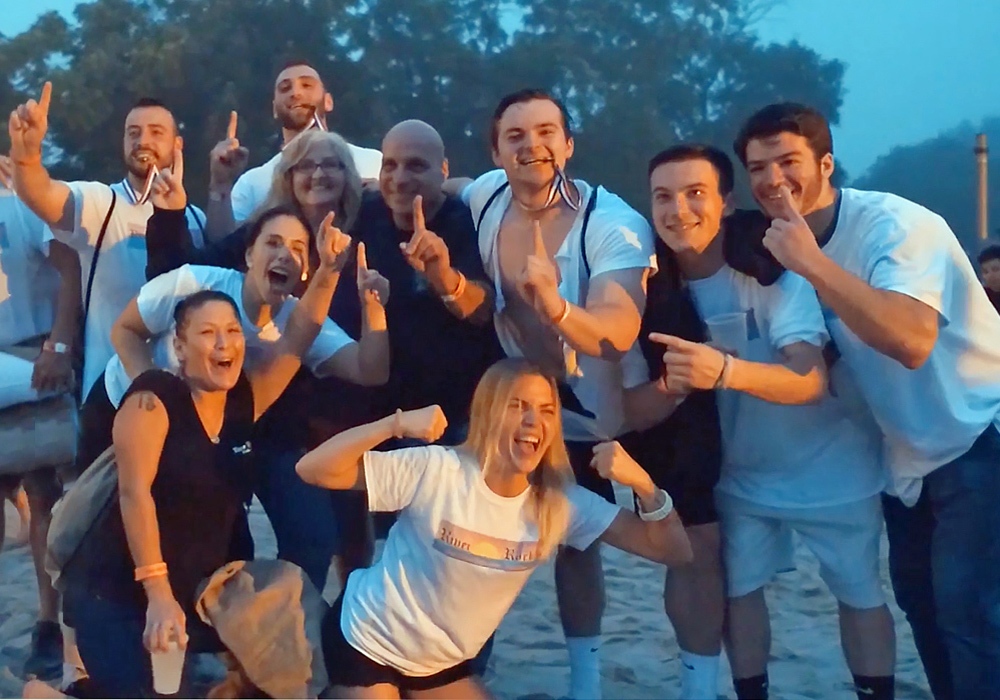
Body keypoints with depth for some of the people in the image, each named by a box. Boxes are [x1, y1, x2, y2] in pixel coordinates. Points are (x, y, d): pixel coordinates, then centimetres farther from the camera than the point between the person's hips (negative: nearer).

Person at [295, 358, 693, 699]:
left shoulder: (561, 503, -13)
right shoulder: (435, 470, -24)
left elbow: (675, 552, -15)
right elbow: (313, 469, -28)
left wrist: (642, 483, -32)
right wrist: (396, 423, -38)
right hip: (368, 642, -4)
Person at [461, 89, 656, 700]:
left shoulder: (617, 226, -28)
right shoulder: (483, 196, -14)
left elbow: (617, 336, -42)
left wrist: (554, 305, -59)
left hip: (582, 417, -4)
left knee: (576, 544, 6)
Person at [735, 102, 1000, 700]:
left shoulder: (893, 223, -21)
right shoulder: (796, 244, 2)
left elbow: (913, 340, -38)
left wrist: (812, 263, -36)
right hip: (911, 455, 8)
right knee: (922, 601, 16)